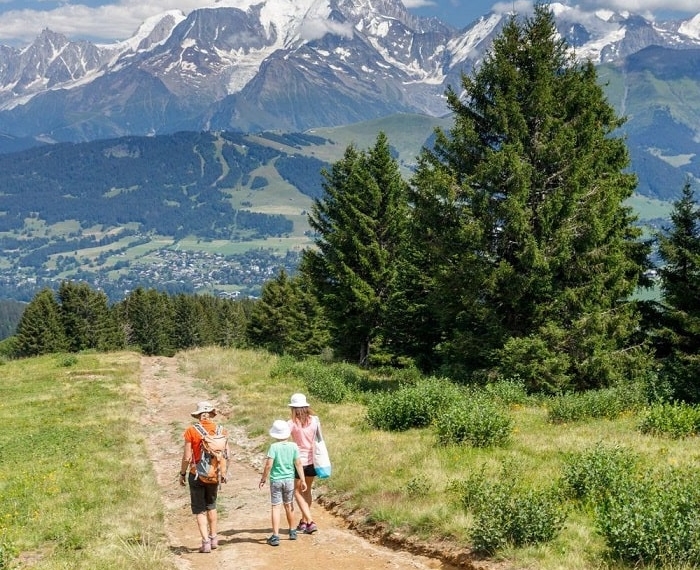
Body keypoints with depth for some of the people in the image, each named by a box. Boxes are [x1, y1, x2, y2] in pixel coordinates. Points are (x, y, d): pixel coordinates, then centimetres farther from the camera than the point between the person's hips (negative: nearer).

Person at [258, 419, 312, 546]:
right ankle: (292, 532, 31)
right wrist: (303, 480, 5)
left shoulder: (274, 447, -12)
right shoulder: (293, 446, -3)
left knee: (276, 507, 0)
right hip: (289, 479, 3)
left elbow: (268, 465, -15)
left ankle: (275, 536, -5)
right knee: (289, 505, 19)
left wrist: (263, 479, -4)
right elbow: (298, 464, -1)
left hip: (276, 480, -3)